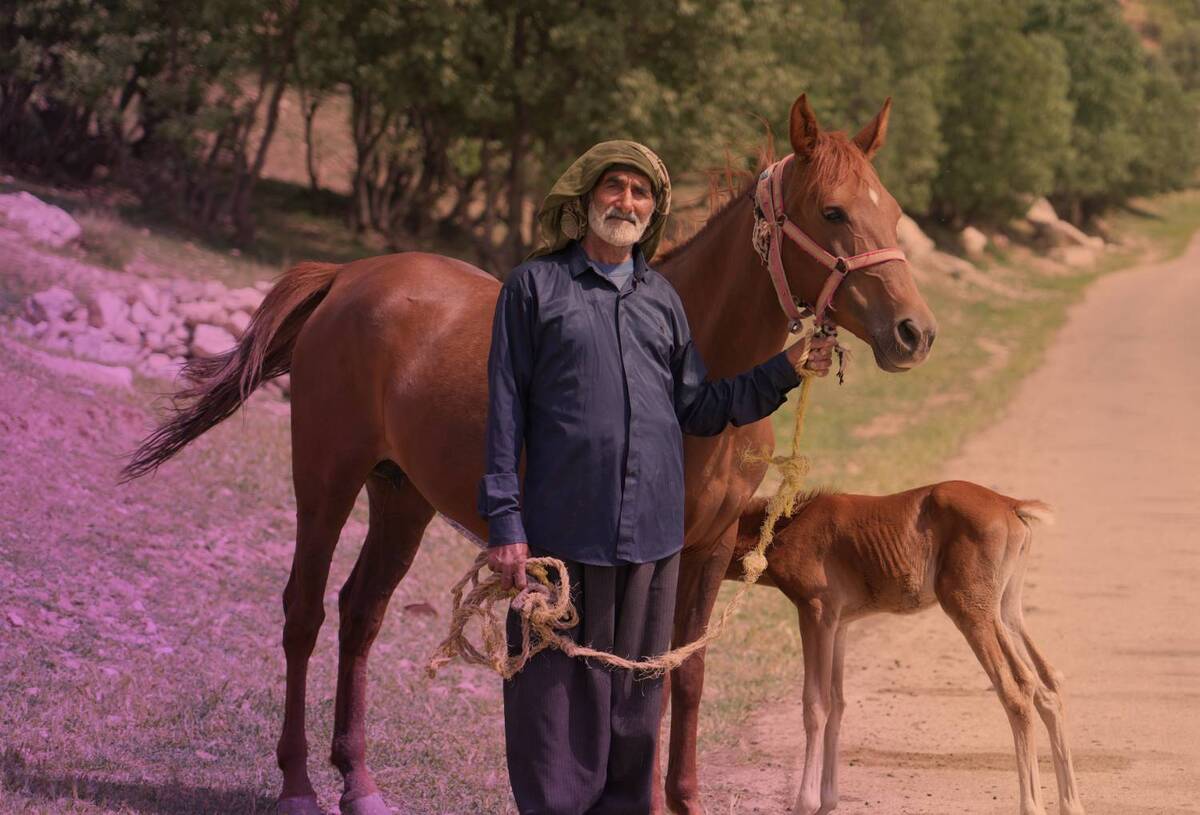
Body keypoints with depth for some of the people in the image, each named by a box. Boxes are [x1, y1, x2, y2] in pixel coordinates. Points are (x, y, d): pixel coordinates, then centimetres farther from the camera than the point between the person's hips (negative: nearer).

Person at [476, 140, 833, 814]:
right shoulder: (535, 286, 0)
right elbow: (505, 412, -2)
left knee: (636, 700, 11)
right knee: (558, 700, -1)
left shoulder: (662, 298, 13)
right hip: (563, 531, -4)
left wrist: (785, 372, 4)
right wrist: (504, 520, -8)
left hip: (652, 532, 4)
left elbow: (697, 410, 13)